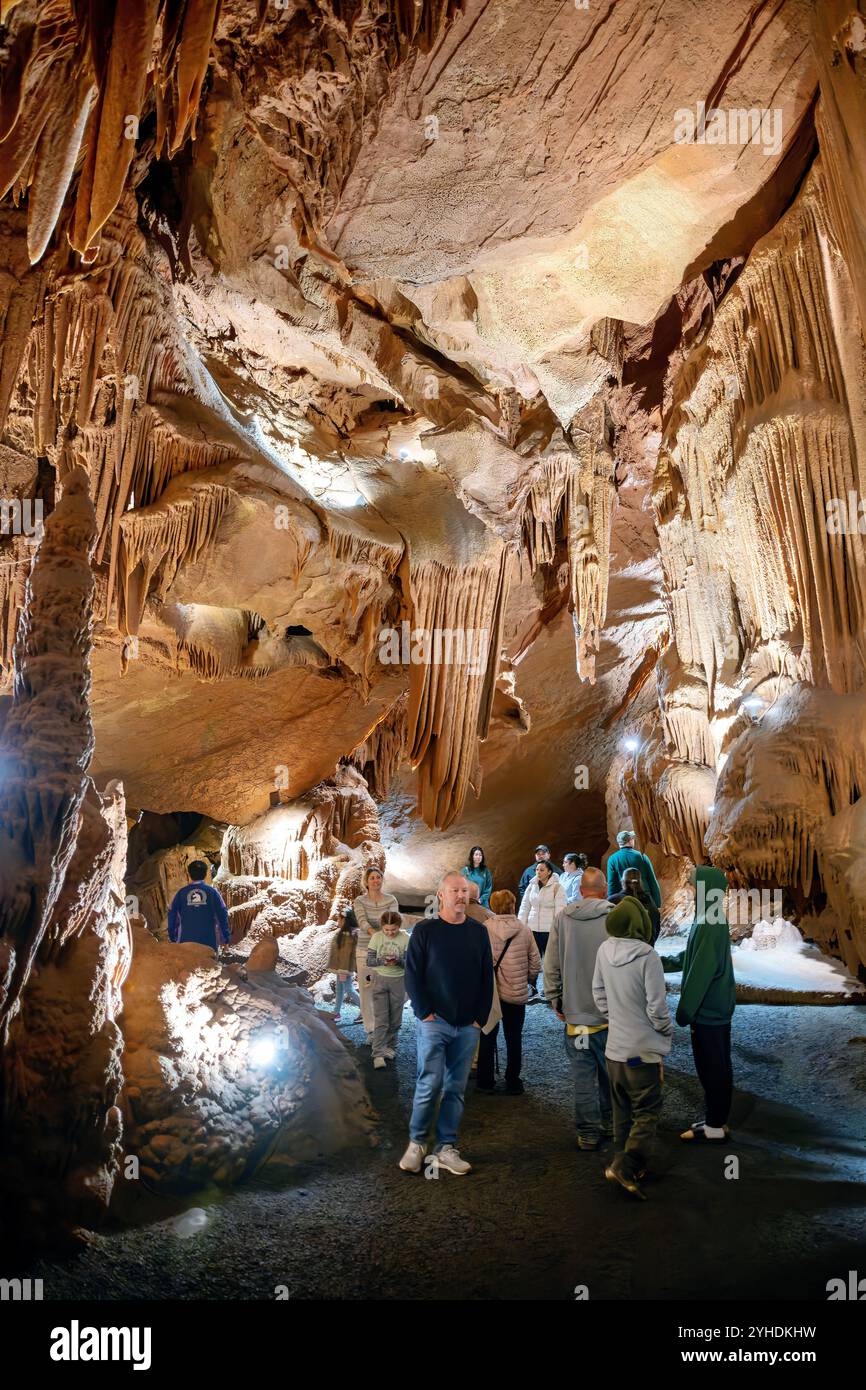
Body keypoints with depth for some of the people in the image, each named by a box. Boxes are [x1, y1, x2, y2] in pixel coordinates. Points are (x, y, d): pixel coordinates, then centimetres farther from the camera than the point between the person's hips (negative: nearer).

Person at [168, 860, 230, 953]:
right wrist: (226, 938, 2)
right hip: (209, 942, -1)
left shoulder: (181, 893, 1)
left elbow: (172, 915, 2)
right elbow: (222, 915, -4)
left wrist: (172, 938, 11)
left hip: (186, 940, 1)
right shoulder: (212, 892, -3)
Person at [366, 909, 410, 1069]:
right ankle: (378, 1054, -6)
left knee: (395, 1019, 11)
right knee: (381, 1018, -6)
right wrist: (383, 961, -26)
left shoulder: (405, 939, -9)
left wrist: (398, 961, -28)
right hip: (380, 979, -1)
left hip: (398, 981, 1)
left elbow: (408, 963, -7)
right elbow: (369, 961, -8)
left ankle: (389, 1047, 29)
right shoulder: (376, 937, -7)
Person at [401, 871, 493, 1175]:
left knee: (456, 1088, 7)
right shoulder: (425, 930, -3)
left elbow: (487, 978, 10)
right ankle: (416, 1144, 11)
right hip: (434, 1022, -3)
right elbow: (412, 975, -4)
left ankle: (446, 1148, 15)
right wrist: (425, 1012, -10)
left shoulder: (478, 932, 7)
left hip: (468, 1026, 4)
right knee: (429, 1084, -6)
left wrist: (480, 1017, 3)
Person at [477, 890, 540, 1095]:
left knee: (488, 1037, 13)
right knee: (514, 1039, 14)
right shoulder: (524, 930, -8)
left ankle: (485, 1082, 20)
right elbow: (535, 964, -3)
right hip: (517, 994, 1)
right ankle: (513, 1083, 21)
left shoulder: (484, 929, -13)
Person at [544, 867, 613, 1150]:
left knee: (583, 1075, 7)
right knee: (610, 1071, 17)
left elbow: (550, 965, 2)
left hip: (574, 1011, 1)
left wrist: (555, 1000, 14)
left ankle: (588, 1132, 13)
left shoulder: (562, 918, -2)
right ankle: (609, 1122, 30)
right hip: (610, 1011, -1)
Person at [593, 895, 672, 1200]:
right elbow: (657, 1007, -18)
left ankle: (629, 1161, 30)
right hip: (643, 1049, -6)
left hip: (614, 1047, 6)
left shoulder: (604, 951, -6)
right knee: (647, 1112, 6)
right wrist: (667, 1032, 2)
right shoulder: (647, 957, -24)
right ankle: (625, 1166, -5)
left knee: (623, 1111, 19)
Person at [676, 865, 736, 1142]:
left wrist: (685, 1009, -16)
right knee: (716, 1067, 17)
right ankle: (716, 1119, 27)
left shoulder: (710, 924, -23)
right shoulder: (713, 920, 7)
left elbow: (701, 971, -23)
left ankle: (715, 1127, 13)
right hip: (716, 1008, 9)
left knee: (713, 1068, 2)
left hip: (707, 1010, -9)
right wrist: (689, 1007, 20)